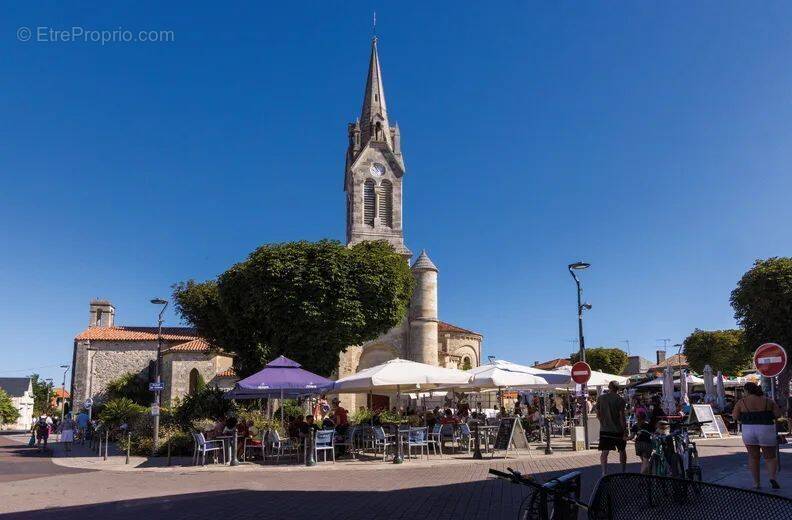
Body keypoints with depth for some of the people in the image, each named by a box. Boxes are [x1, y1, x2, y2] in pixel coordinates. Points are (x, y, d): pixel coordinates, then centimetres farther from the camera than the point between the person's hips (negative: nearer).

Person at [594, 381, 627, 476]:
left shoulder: (601, 398, 0)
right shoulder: (619, 399, -8)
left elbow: (598, 414, 4)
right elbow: (622, 416, -11)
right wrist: (625, 431, -6)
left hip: (604, 430, 2)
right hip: (618, 430, -2)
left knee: (604, 452, 3)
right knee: (622, 451, 16)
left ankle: (604, 473, -4)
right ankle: (623, 471, 25)